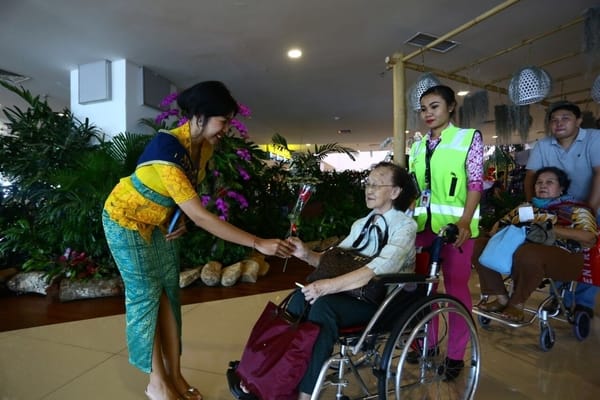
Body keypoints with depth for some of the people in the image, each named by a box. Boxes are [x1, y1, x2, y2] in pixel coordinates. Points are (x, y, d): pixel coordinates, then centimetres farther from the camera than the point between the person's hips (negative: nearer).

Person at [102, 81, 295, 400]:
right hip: (126, 220, -7)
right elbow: (200, 216, -41)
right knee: (146, 294, -2)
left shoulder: (205, 146, -10)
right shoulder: (167, 148, -36)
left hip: (159, 221, 7)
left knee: (169, 292, 5)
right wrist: (258, 244, -41)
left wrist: (182, 221, -10)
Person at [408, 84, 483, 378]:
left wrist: (464, 221, -18)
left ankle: (456, 354, 17)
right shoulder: (418, 146, 14)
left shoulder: (469, 137, 2)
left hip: (455, 224, -4)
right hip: (422, 223, 5)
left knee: (456, 287, 3)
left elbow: (475, 183, -6)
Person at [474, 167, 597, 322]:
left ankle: (517, 303, -14)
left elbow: (590, 239, -6)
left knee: (528, 253, -40)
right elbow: (501, 222, 24)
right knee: (480, 244, -15)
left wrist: (550, 228, -15)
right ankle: (502, 298, -10)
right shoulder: (525, 207, 25)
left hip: (560, 256, -5)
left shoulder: (576, 210, 9)